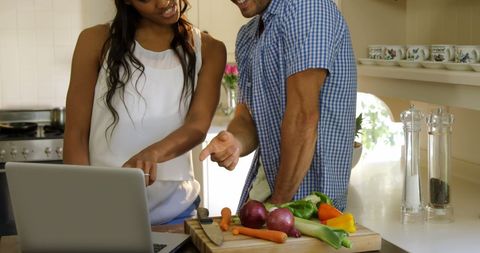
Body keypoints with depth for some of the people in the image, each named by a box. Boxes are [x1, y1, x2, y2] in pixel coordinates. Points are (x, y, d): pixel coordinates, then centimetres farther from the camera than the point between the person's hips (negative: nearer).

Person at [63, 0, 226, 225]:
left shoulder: (208, 49, 1)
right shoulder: (97, 42, -3)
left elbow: (198, 125, -14)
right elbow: (76, 134, -4)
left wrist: (154, 153, -34)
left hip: (174, 213, 1)